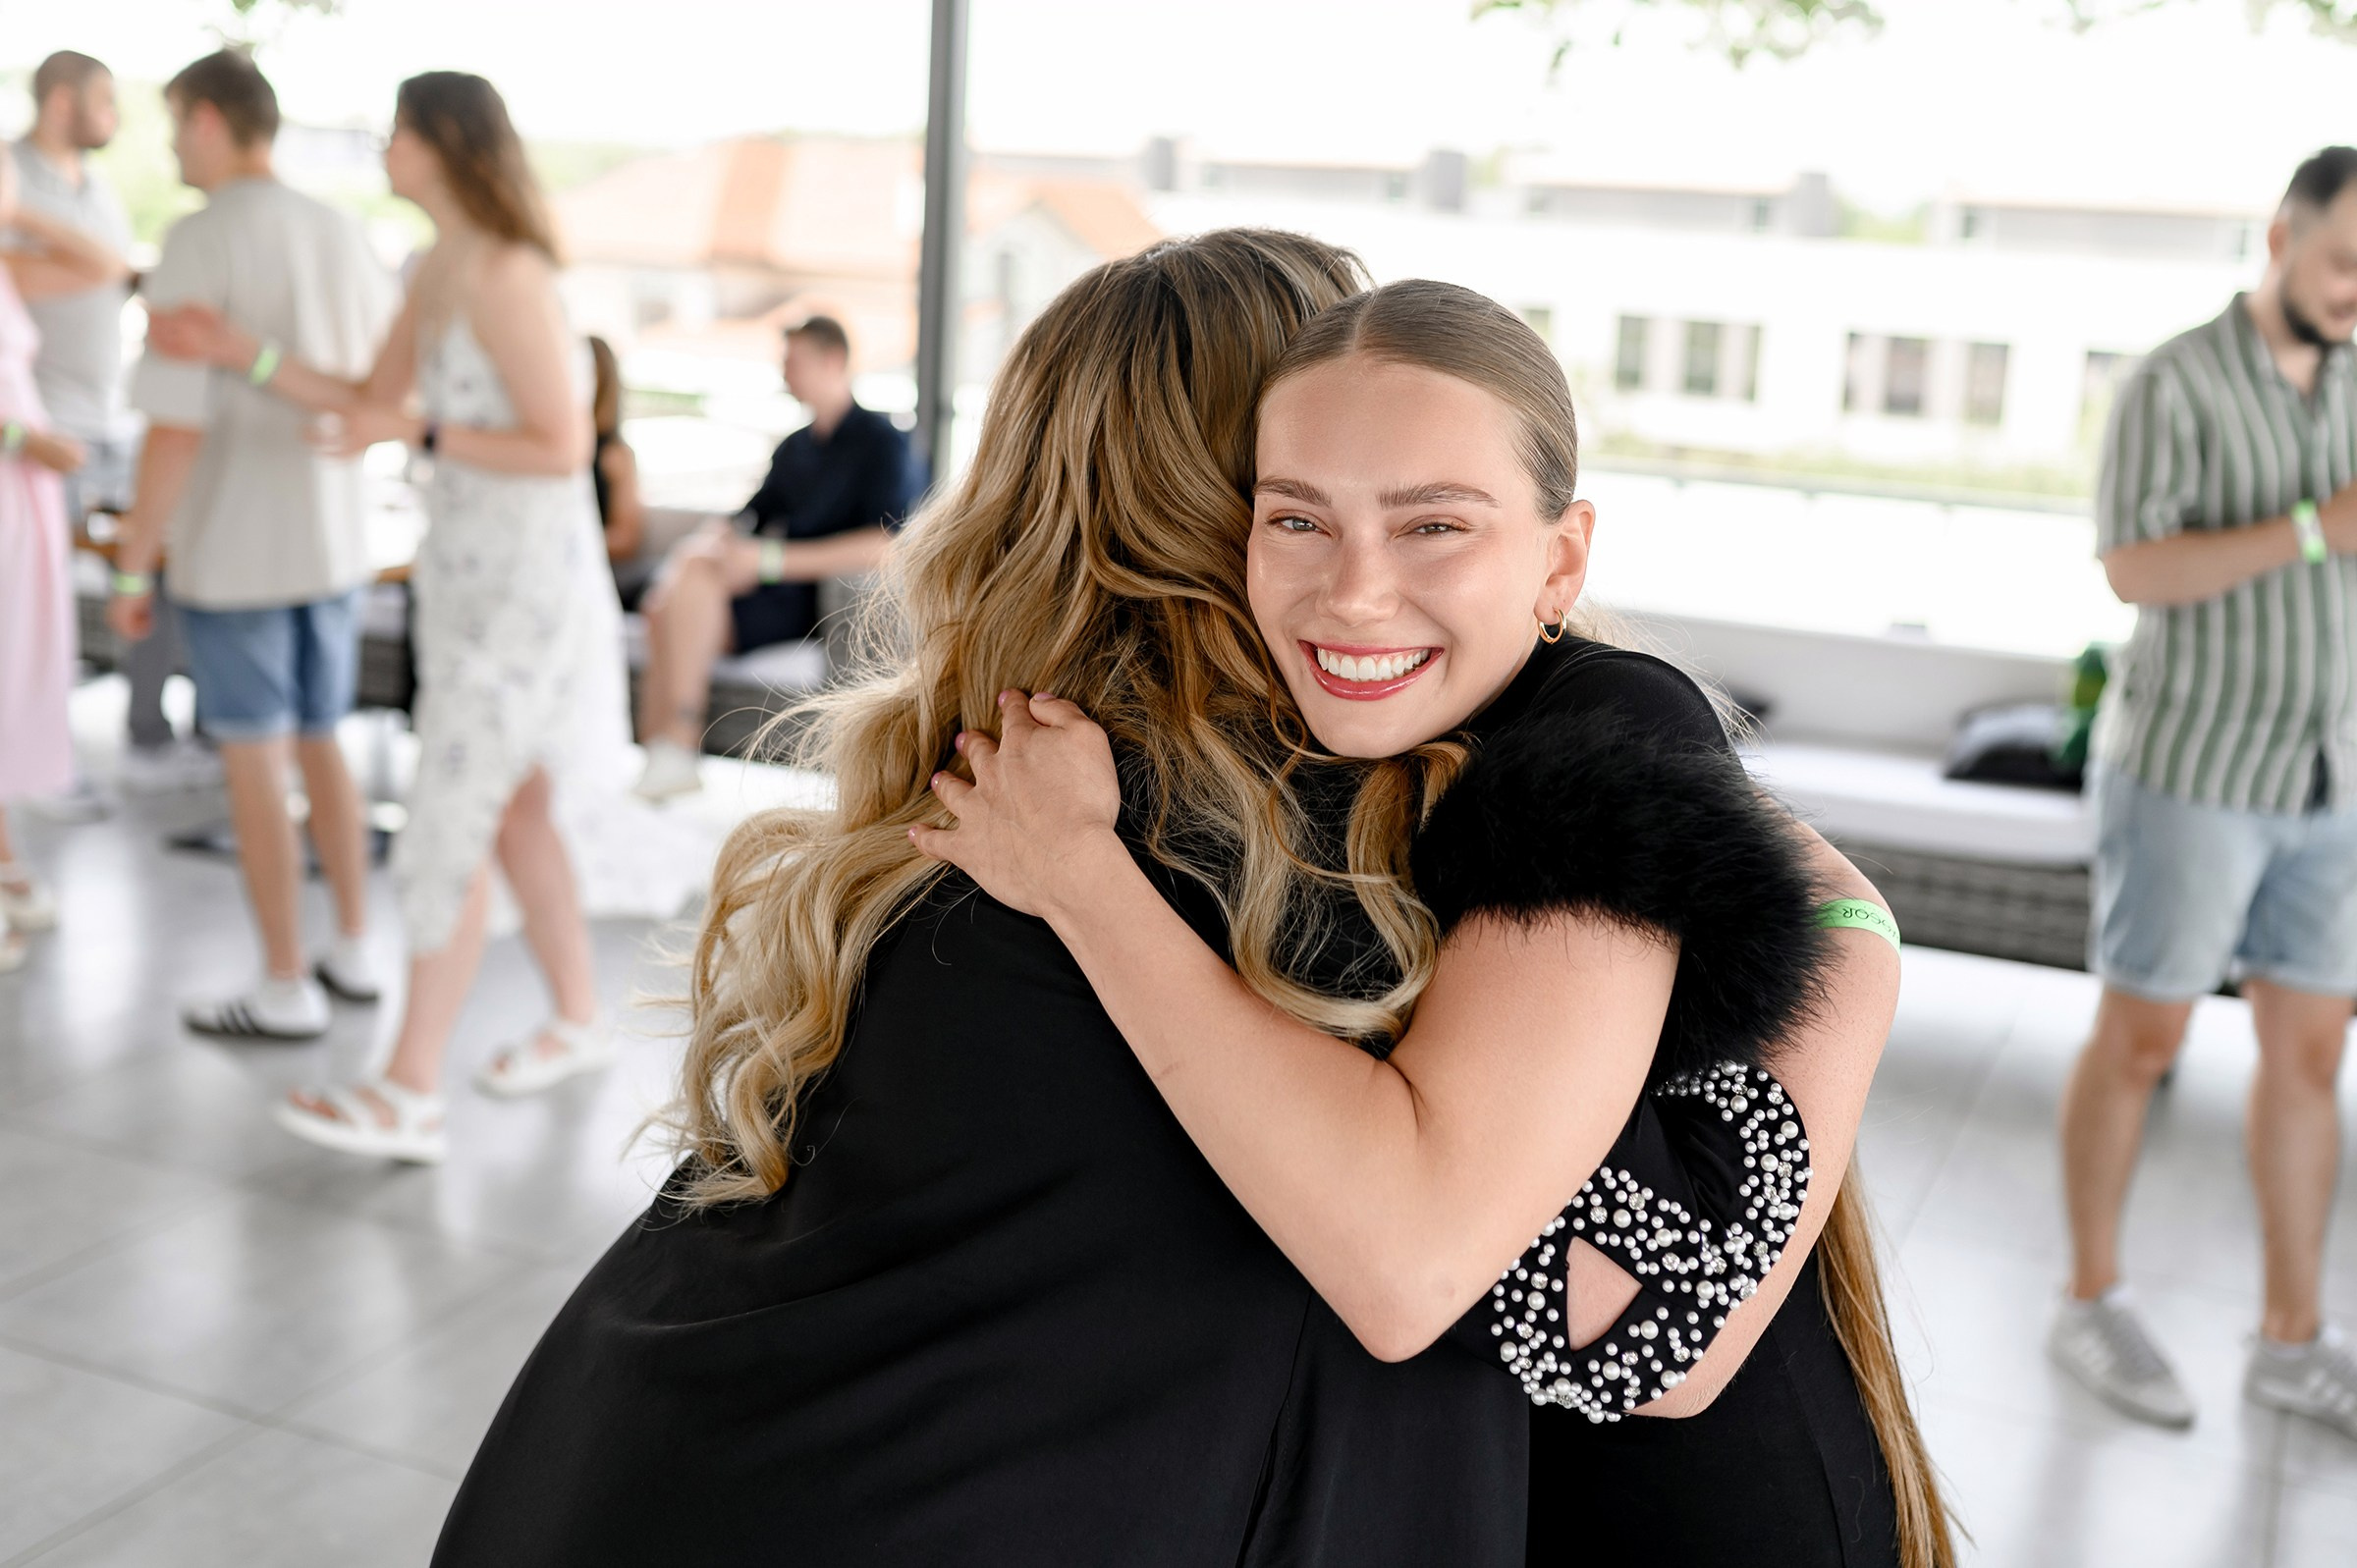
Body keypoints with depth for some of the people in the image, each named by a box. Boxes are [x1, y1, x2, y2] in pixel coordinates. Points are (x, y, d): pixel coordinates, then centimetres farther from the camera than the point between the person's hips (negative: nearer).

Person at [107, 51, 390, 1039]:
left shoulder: (199, 246, -15)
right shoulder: (342, 237, 5)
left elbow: (176, 429, -18)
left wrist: (133, 568, -10)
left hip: (233, 550, -6)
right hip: (333, 543, 6)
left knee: (254, 760, 4)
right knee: (319, 742, 18)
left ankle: (287, 988, 12)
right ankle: (353, 952, 26)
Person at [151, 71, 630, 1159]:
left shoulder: (508, 277, -17)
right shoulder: (436, 272, 11)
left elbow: (563, 447, -20)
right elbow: (372, 400, 16)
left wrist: (418, 435, -19)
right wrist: (243, 353, 7)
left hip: (524, 589, -9)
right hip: (469, 579, 9)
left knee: (453, 825, -6)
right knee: (513, 815, 16)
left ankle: (408, 1093, 2)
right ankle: (576, 1021, 31)